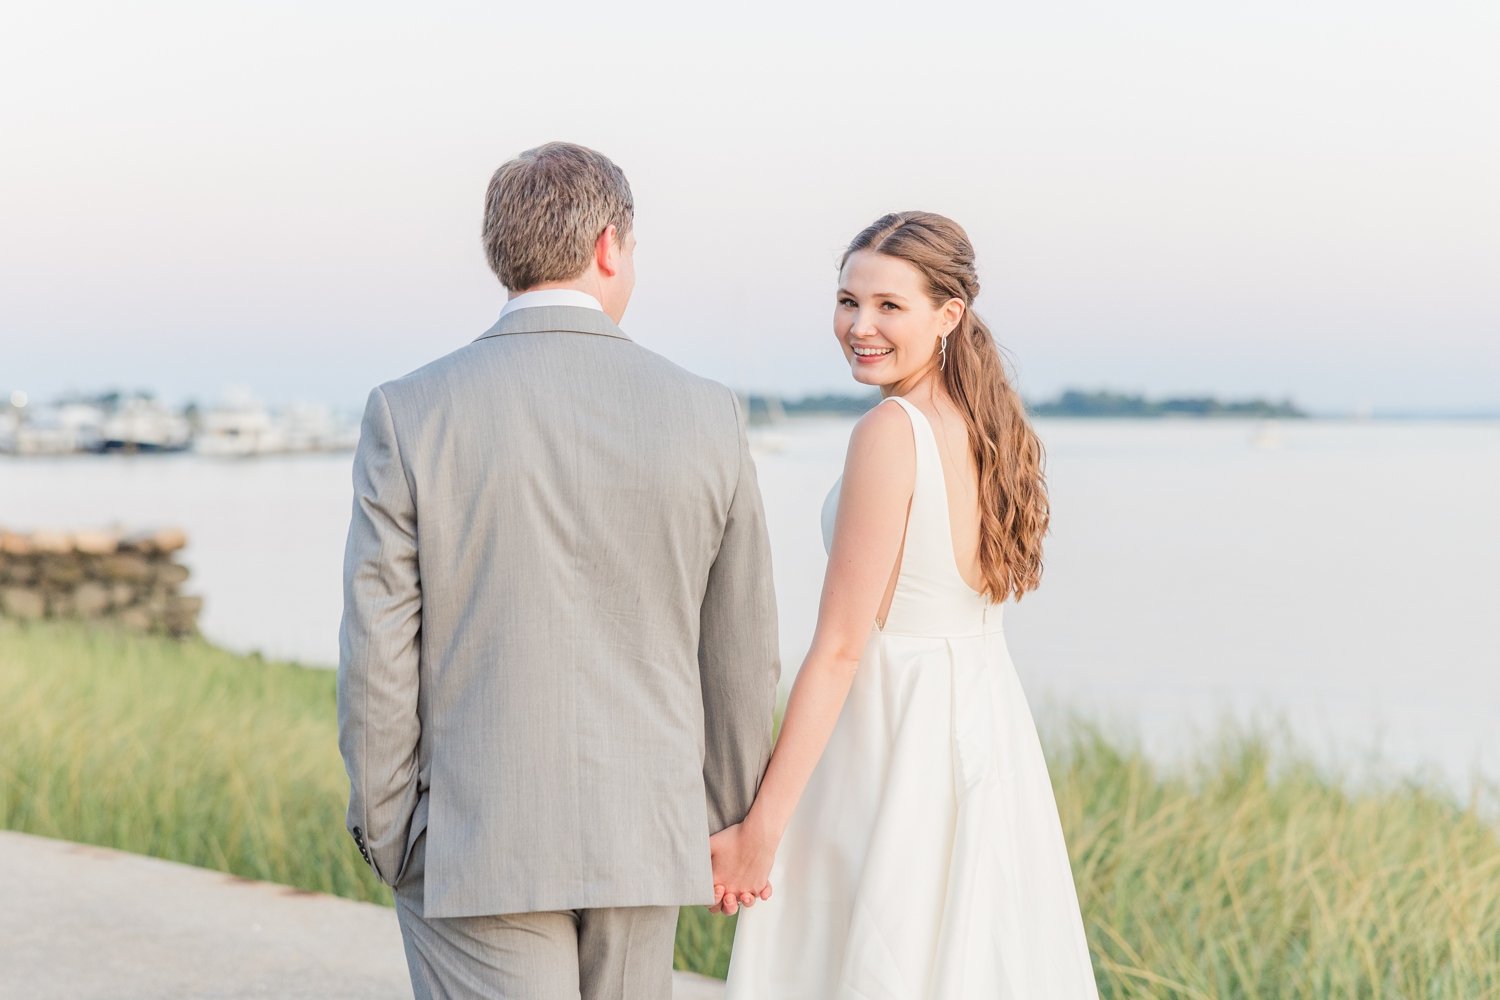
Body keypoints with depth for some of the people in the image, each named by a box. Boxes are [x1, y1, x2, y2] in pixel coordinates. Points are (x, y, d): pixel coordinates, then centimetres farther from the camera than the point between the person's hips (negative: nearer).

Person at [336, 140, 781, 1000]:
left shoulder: (410, 414, -9)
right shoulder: (706, 417, -3)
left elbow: (380, 649, -9)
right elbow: (740, 652, 4)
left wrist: (383, 834, 3)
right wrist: (731, 825, 16)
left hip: (473, 843, -3)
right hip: (641, 837, 3)